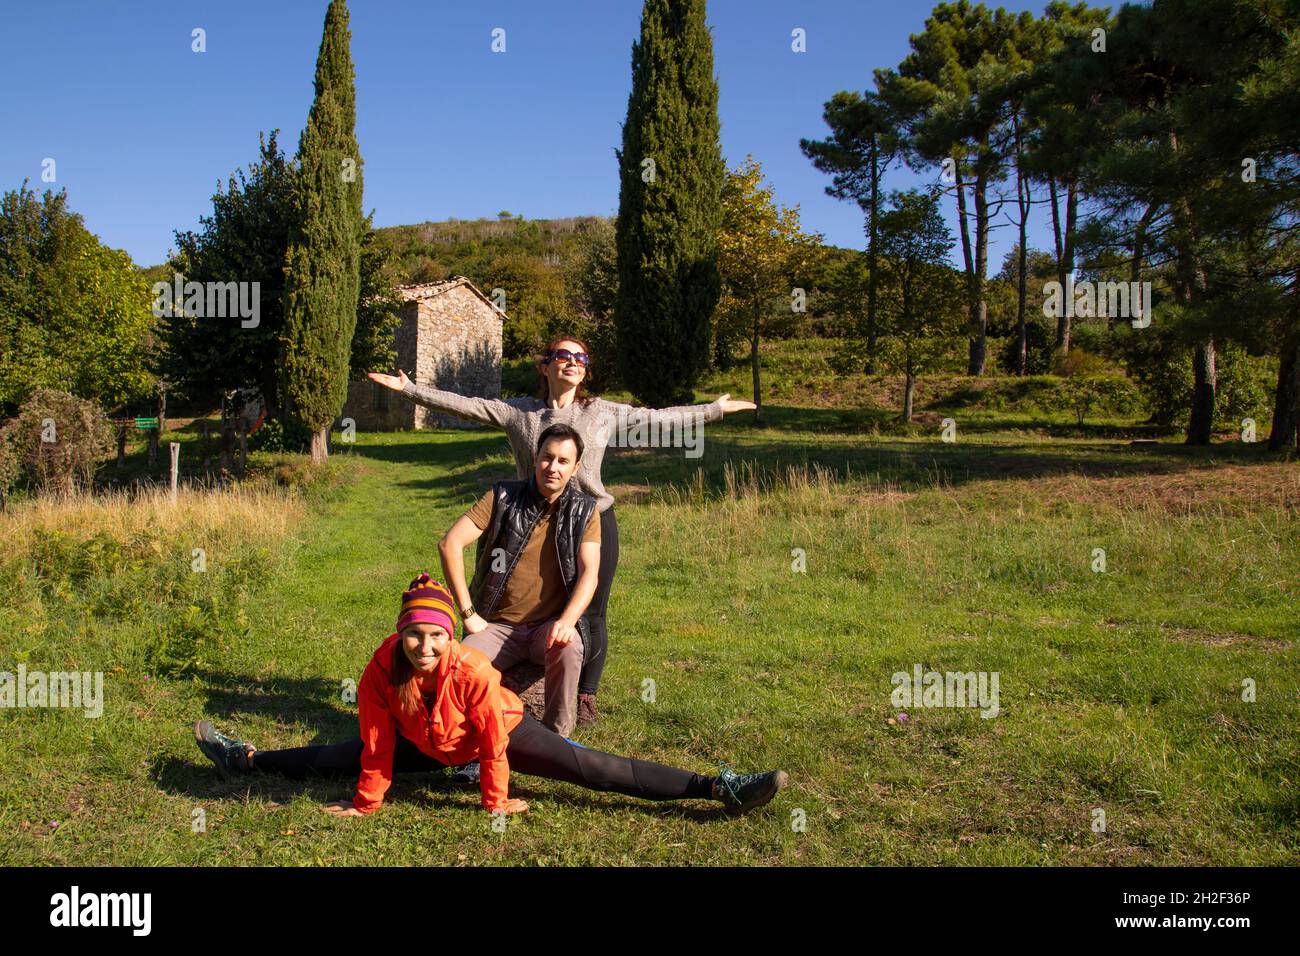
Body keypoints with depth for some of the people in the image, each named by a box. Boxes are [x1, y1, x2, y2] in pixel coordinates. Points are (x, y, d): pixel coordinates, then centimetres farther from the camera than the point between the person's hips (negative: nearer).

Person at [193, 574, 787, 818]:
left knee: (591, 769, -17)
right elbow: (377, 744, -12)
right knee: (338, 758, 13)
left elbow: (495, 746, -26)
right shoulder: (381, 671, -27)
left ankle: (721, 789, -21)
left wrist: (496, 802, -14)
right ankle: (244, 760, 40)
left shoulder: (473, 671, -39)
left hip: (504, 733, -4)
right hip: (424, 745, 5)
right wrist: (365, 804, -1)